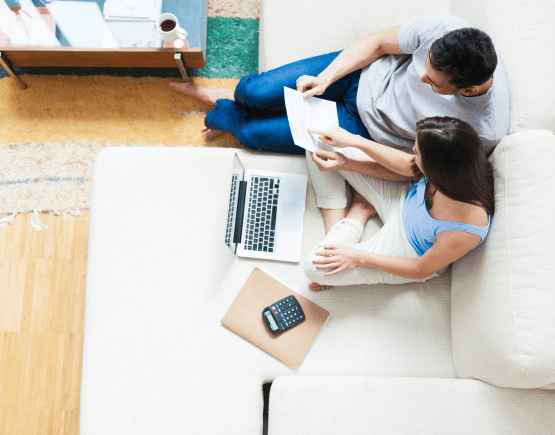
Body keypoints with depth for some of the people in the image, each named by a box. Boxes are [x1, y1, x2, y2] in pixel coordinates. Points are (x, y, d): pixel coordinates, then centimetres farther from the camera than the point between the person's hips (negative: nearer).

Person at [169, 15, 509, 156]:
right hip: (363, 74, 2)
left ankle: (228, 115, 34)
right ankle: (236, 96, 31)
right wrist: (324, 80, -18)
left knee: (253, 132, -4)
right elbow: (377, 42, -9)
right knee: (253, 91, -8)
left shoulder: (484, 132, -31)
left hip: (367, 130, -2)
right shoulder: (443, 29, -26)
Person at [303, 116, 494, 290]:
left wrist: (359, 258, -19)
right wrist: (355, 141, -9)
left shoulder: (463, 232, -41)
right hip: (405, 201, 6)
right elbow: (407, 165, -4)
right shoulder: (458, 164, -26)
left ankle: (357, 216, 4)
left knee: (314, 267, -19)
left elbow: (421, 270, -22)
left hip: (405, 248, -5)